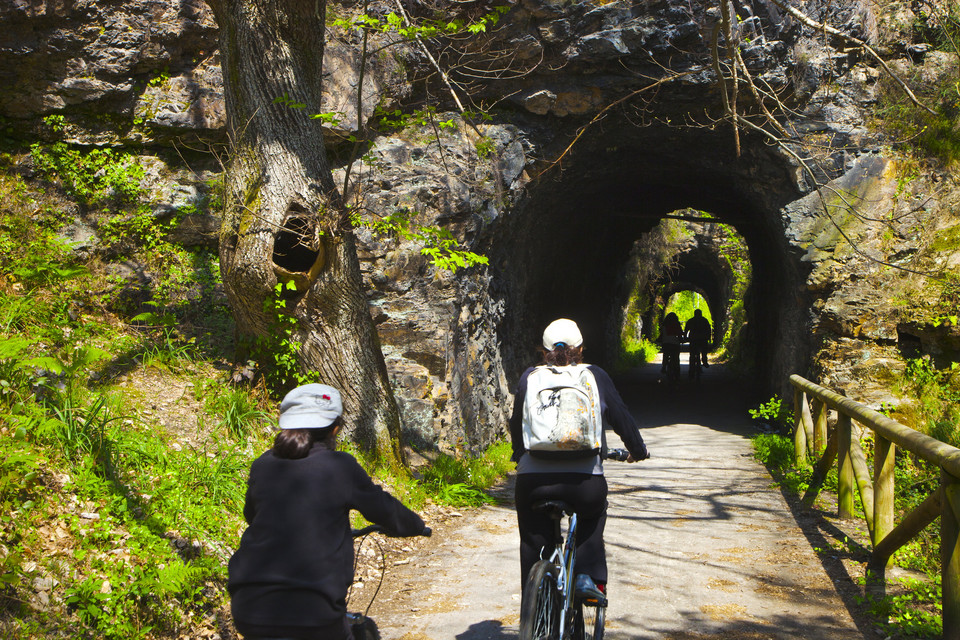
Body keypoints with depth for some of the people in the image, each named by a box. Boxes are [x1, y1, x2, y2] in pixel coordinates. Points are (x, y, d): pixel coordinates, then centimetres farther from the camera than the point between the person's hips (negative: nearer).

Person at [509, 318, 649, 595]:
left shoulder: (529, 377, 10)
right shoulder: (596, 376, 8)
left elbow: (516, 425, 19)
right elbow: (621, 417, 13)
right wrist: (638, 450, 31)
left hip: (532, 480, 1)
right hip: (585, 479, -1)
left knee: (533, 541, 18)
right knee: (592, 520, 25)